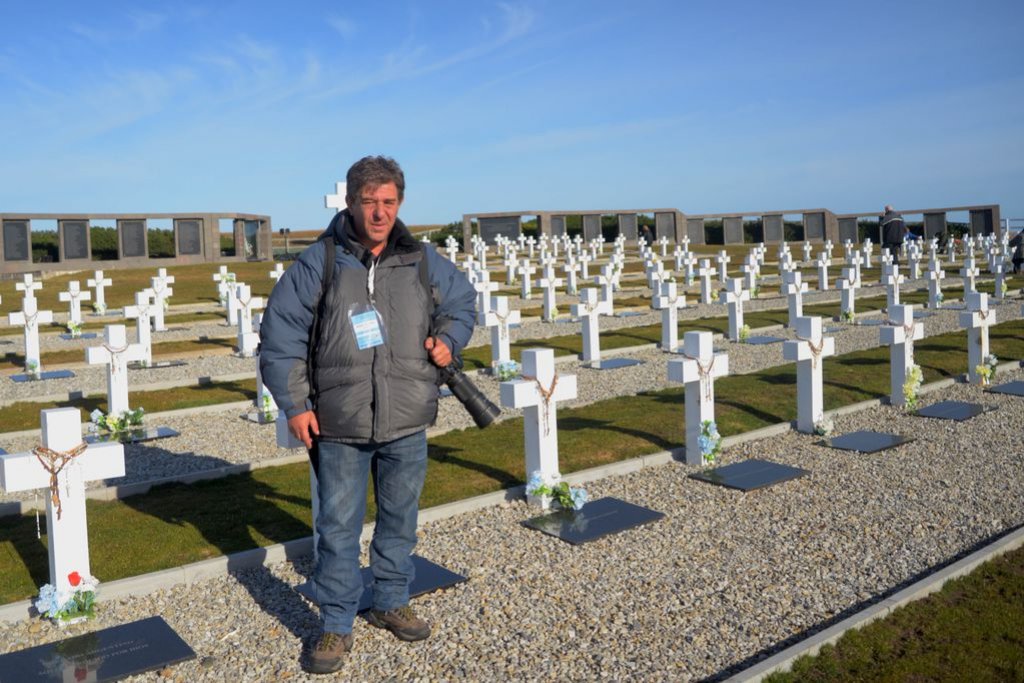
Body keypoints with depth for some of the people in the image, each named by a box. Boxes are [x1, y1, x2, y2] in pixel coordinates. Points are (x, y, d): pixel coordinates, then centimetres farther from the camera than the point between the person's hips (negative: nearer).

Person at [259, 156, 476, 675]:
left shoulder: (423, 262, 3)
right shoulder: (318, 263, -6)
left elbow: (462, 302, 20)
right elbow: (279, 336, -3)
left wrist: (448, 339, -1)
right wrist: (294, 404, -7)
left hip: (407, 424, 3)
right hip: (339, 427, -3)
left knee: (399, 519, 17)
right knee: (338, 529, 6)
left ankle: (391, 603, 37)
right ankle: (336, 626, 22)